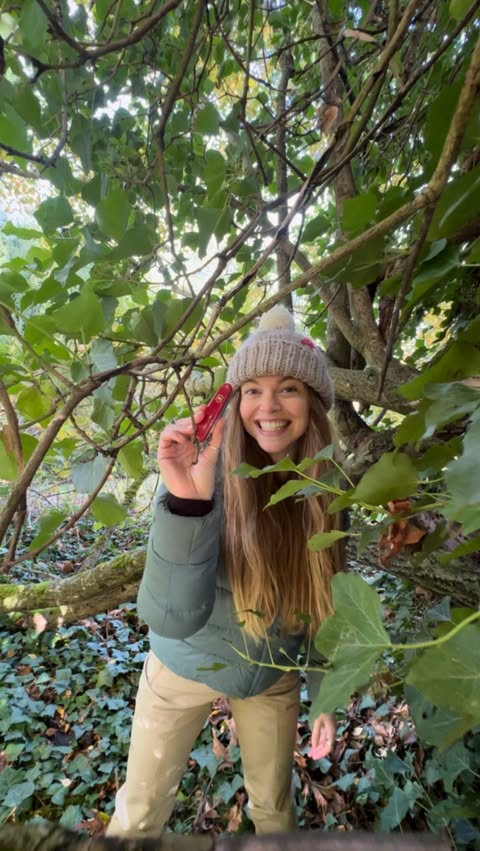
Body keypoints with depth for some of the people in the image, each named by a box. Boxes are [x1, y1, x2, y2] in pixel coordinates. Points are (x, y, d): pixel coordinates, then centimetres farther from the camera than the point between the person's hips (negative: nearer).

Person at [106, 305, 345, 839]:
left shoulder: (326, 492, -16)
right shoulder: (207, 473, -28)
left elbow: (324, 607, -4)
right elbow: (171, 617, -33)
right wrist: (186, 503, -48)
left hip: (275, 674, 3)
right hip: (186, 664, -2)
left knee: (274, 805, 27)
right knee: (140, 811, 21)